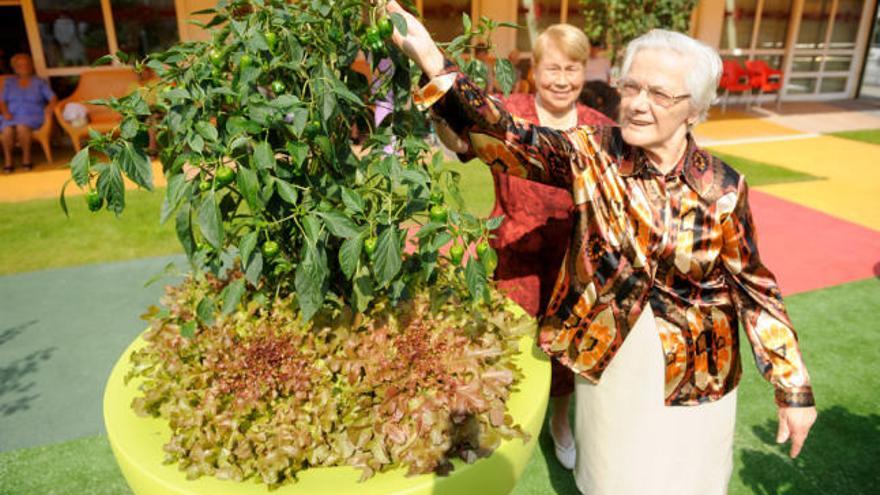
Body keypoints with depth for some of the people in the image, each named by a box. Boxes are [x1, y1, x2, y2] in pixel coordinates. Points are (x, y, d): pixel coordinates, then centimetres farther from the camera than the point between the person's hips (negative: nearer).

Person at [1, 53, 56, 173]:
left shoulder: (39, 82, 14)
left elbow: (52, 98, 5)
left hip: (32, 117, -2)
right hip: (11, 116, 2)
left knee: (22, 126, -37)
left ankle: (26, 157, -21)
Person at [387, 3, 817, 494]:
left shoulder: (723, 188, -13)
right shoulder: (593, 154, -14)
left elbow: (755, 289, -5)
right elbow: (509, 139, -28)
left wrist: (795, 389, -1)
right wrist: (432, 58, -41)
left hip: (694, 371, 0)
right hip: (607, 359, 0)